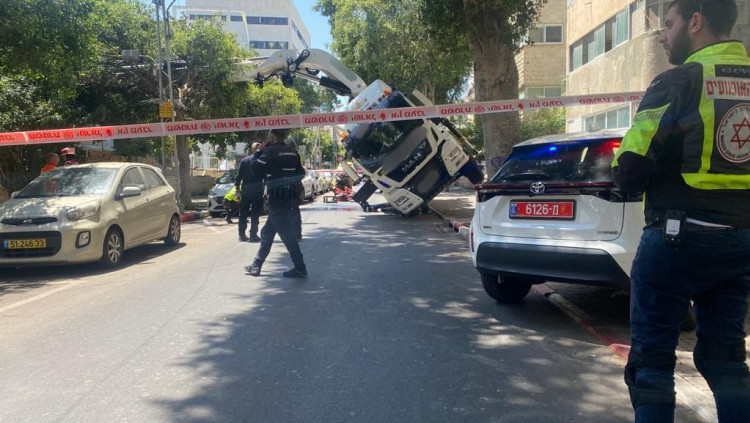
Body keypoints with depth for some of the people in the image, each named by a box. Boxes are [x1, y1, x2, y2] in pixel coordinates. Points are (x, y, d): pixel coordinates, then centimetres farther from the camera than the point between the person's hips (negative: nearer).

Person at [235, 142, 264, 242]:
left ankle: (242, 235, 14)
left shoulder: (244, 160, 6)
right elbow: (266, 176, -7)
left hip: (245, 190, 4)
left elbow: (239, 176, 6)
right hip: (257, 190, -4)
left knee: (243, 213, 12)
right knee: (255, 214, 0)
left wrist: (237, 187, 11)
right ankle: (253, 235, -3)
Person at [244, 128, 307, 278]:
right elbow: (300, 173, 13)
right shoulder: (292, 152, 9)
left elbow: (255, 168, -10)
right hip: (288, 196, 8)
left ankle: (300, 268, -7)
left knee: (286, 232, -6)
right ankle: (256, 266, 23)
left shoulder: (271, 151, -12)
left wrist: (260, 151, 0)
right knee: (267, 232, 15)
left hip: (276, 197, -8)